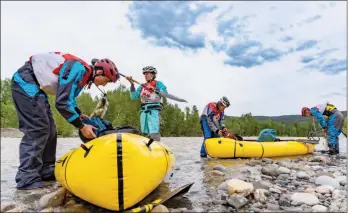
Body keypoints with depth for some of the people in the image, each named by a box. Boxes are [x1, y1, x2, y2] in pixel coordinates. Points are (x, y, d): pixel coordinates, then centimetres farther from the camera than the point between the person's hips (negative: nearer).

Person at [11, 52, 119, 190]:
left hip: (35, 85, 10)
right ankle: (27, 180, -11)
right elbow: (62, 102, -30)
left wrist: (80, 115, 6)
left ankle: (46, 172, 14)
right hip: (26, 81, -10)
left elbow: (68, 98, 19)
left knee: (49, 130, 7)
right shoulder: (79, 69, -25)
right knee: (38, 129, -16)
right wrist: (81, 126, -22)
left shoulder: (85, 76, 6)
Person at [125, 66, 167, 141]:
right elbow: (134, 96, 14)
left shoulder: (158, 83, 8)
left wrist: (154, 90, -24)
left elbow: (164, 93, -9)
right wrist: (132, 84, 6)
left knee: (154, 132, -17)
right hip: (144, 110, 6)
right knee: (145, 133, 8)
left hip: (154, 110, -6)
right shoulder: (142, 86, 23)